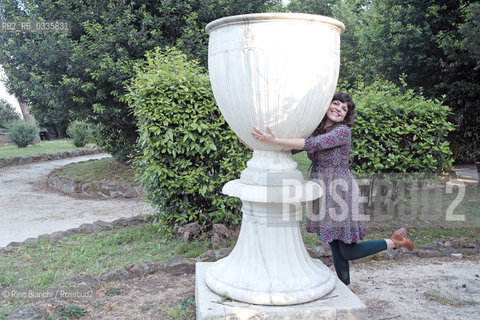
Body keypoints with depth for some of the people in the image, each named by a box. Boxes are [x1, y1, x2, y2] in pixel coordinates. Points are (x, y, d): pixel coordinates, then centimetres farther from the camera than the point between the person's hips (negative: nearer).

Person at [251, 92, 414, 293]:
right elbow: (290, 149, 6)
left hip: (340, 192, -7)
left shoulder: (343, 131, -15)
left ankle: (394, 242, 21)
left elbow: (312, 144, -29)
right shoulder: (316, 129, 8)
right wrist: (264, 143, -6)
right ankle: (346, 288, 32)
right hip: (323, 193, 7)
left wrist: (275, 140, -35)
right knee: (334, 245, 16)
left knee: (348, 251, 2)